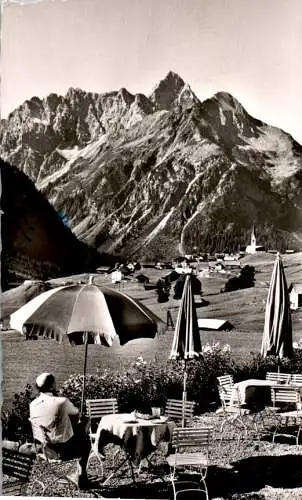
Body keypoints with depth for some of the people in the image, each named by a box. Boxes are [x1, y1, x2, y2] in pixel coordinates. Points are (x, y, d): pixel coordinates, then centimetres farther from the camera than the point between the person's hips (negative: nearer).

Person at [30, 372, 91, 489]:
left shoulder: (32, 405, -6)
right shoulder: (62, 401, -21)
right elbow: (76, 414, -2)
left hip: (44, 449, 6)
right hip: (65, 450, -6)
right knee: (85, 441, 23)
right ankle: (81, 477, 32)